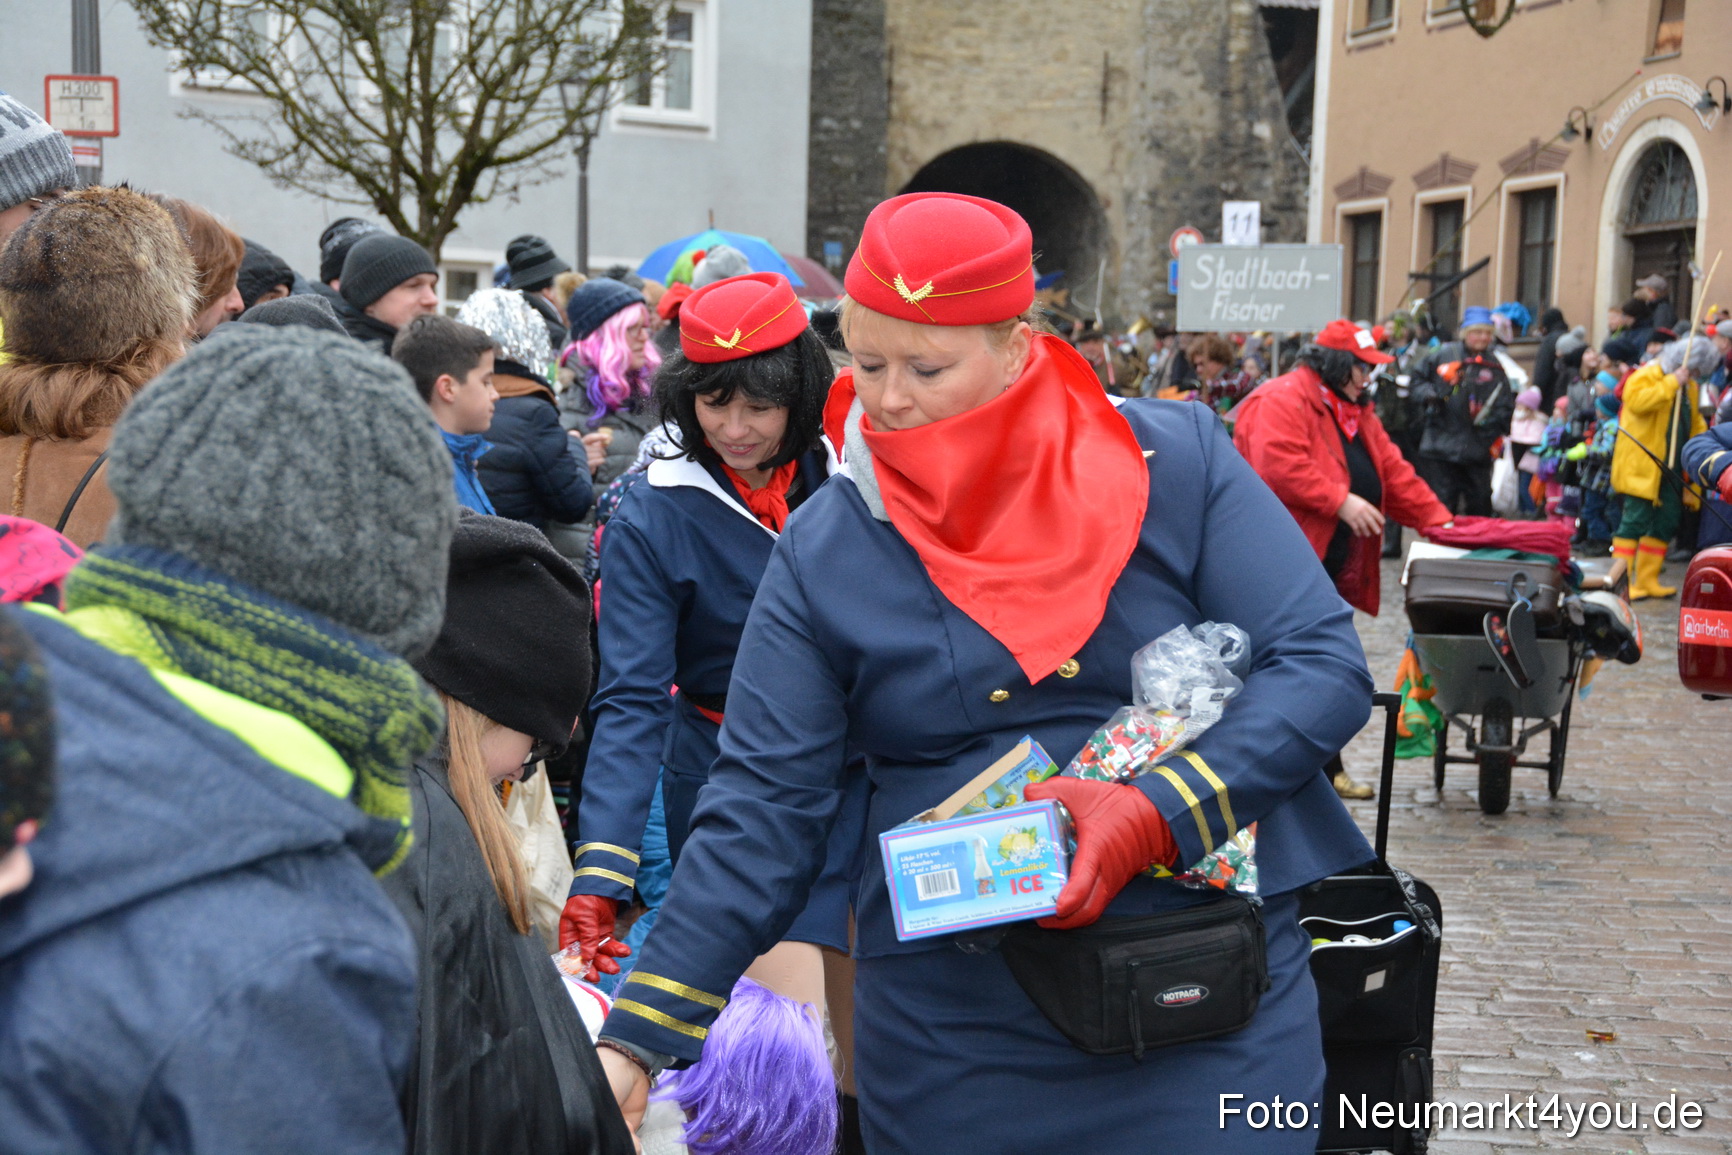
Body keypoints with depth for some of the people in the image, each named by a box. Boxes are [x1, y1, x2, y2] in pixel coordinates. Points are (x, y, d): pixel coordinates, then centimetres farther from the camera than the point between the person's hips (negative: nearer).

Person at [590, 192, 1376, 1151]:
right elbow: (763, 806, -5)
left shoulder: (1176, 463, -6)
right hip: (953, 1031, 1)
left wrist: (1159, 814, -21)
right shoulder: (823, 550, -4)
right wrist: (640, 1039, -13)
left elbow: (1324, 665, -7)